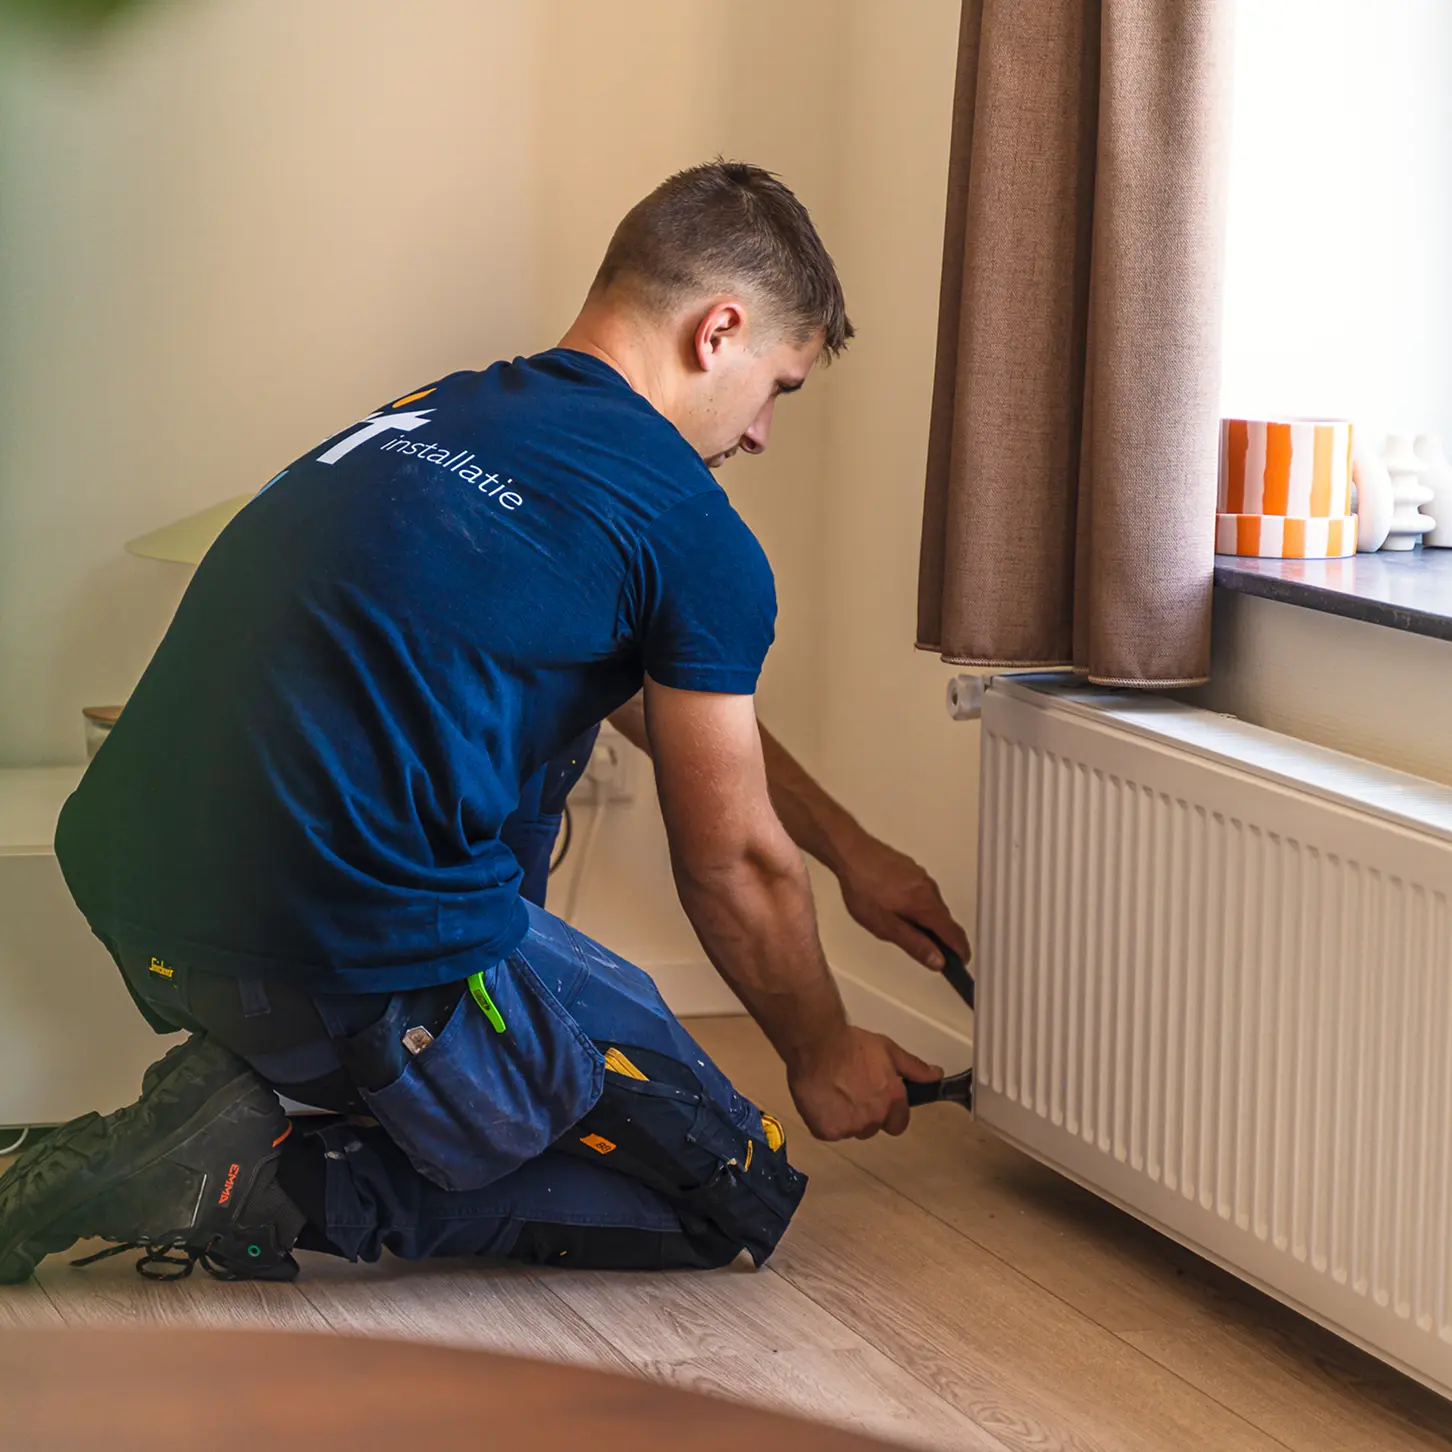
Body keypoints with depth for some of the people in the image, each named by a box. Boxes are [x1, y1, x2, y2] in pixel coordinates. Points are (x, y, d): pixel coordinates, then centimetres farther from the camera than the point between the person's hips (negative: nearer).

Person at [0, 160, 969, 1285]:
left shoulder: (435, 416, 21)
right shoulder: (692, 533, -4)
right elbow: (733, 865, 6)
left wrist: (853, 853, 44)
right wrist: (824, 1057, 26)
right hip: (359, 962, -8)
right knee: (737, 1194, 11)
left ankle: (253, 1082, 15)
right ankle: (275, 1179, -5)